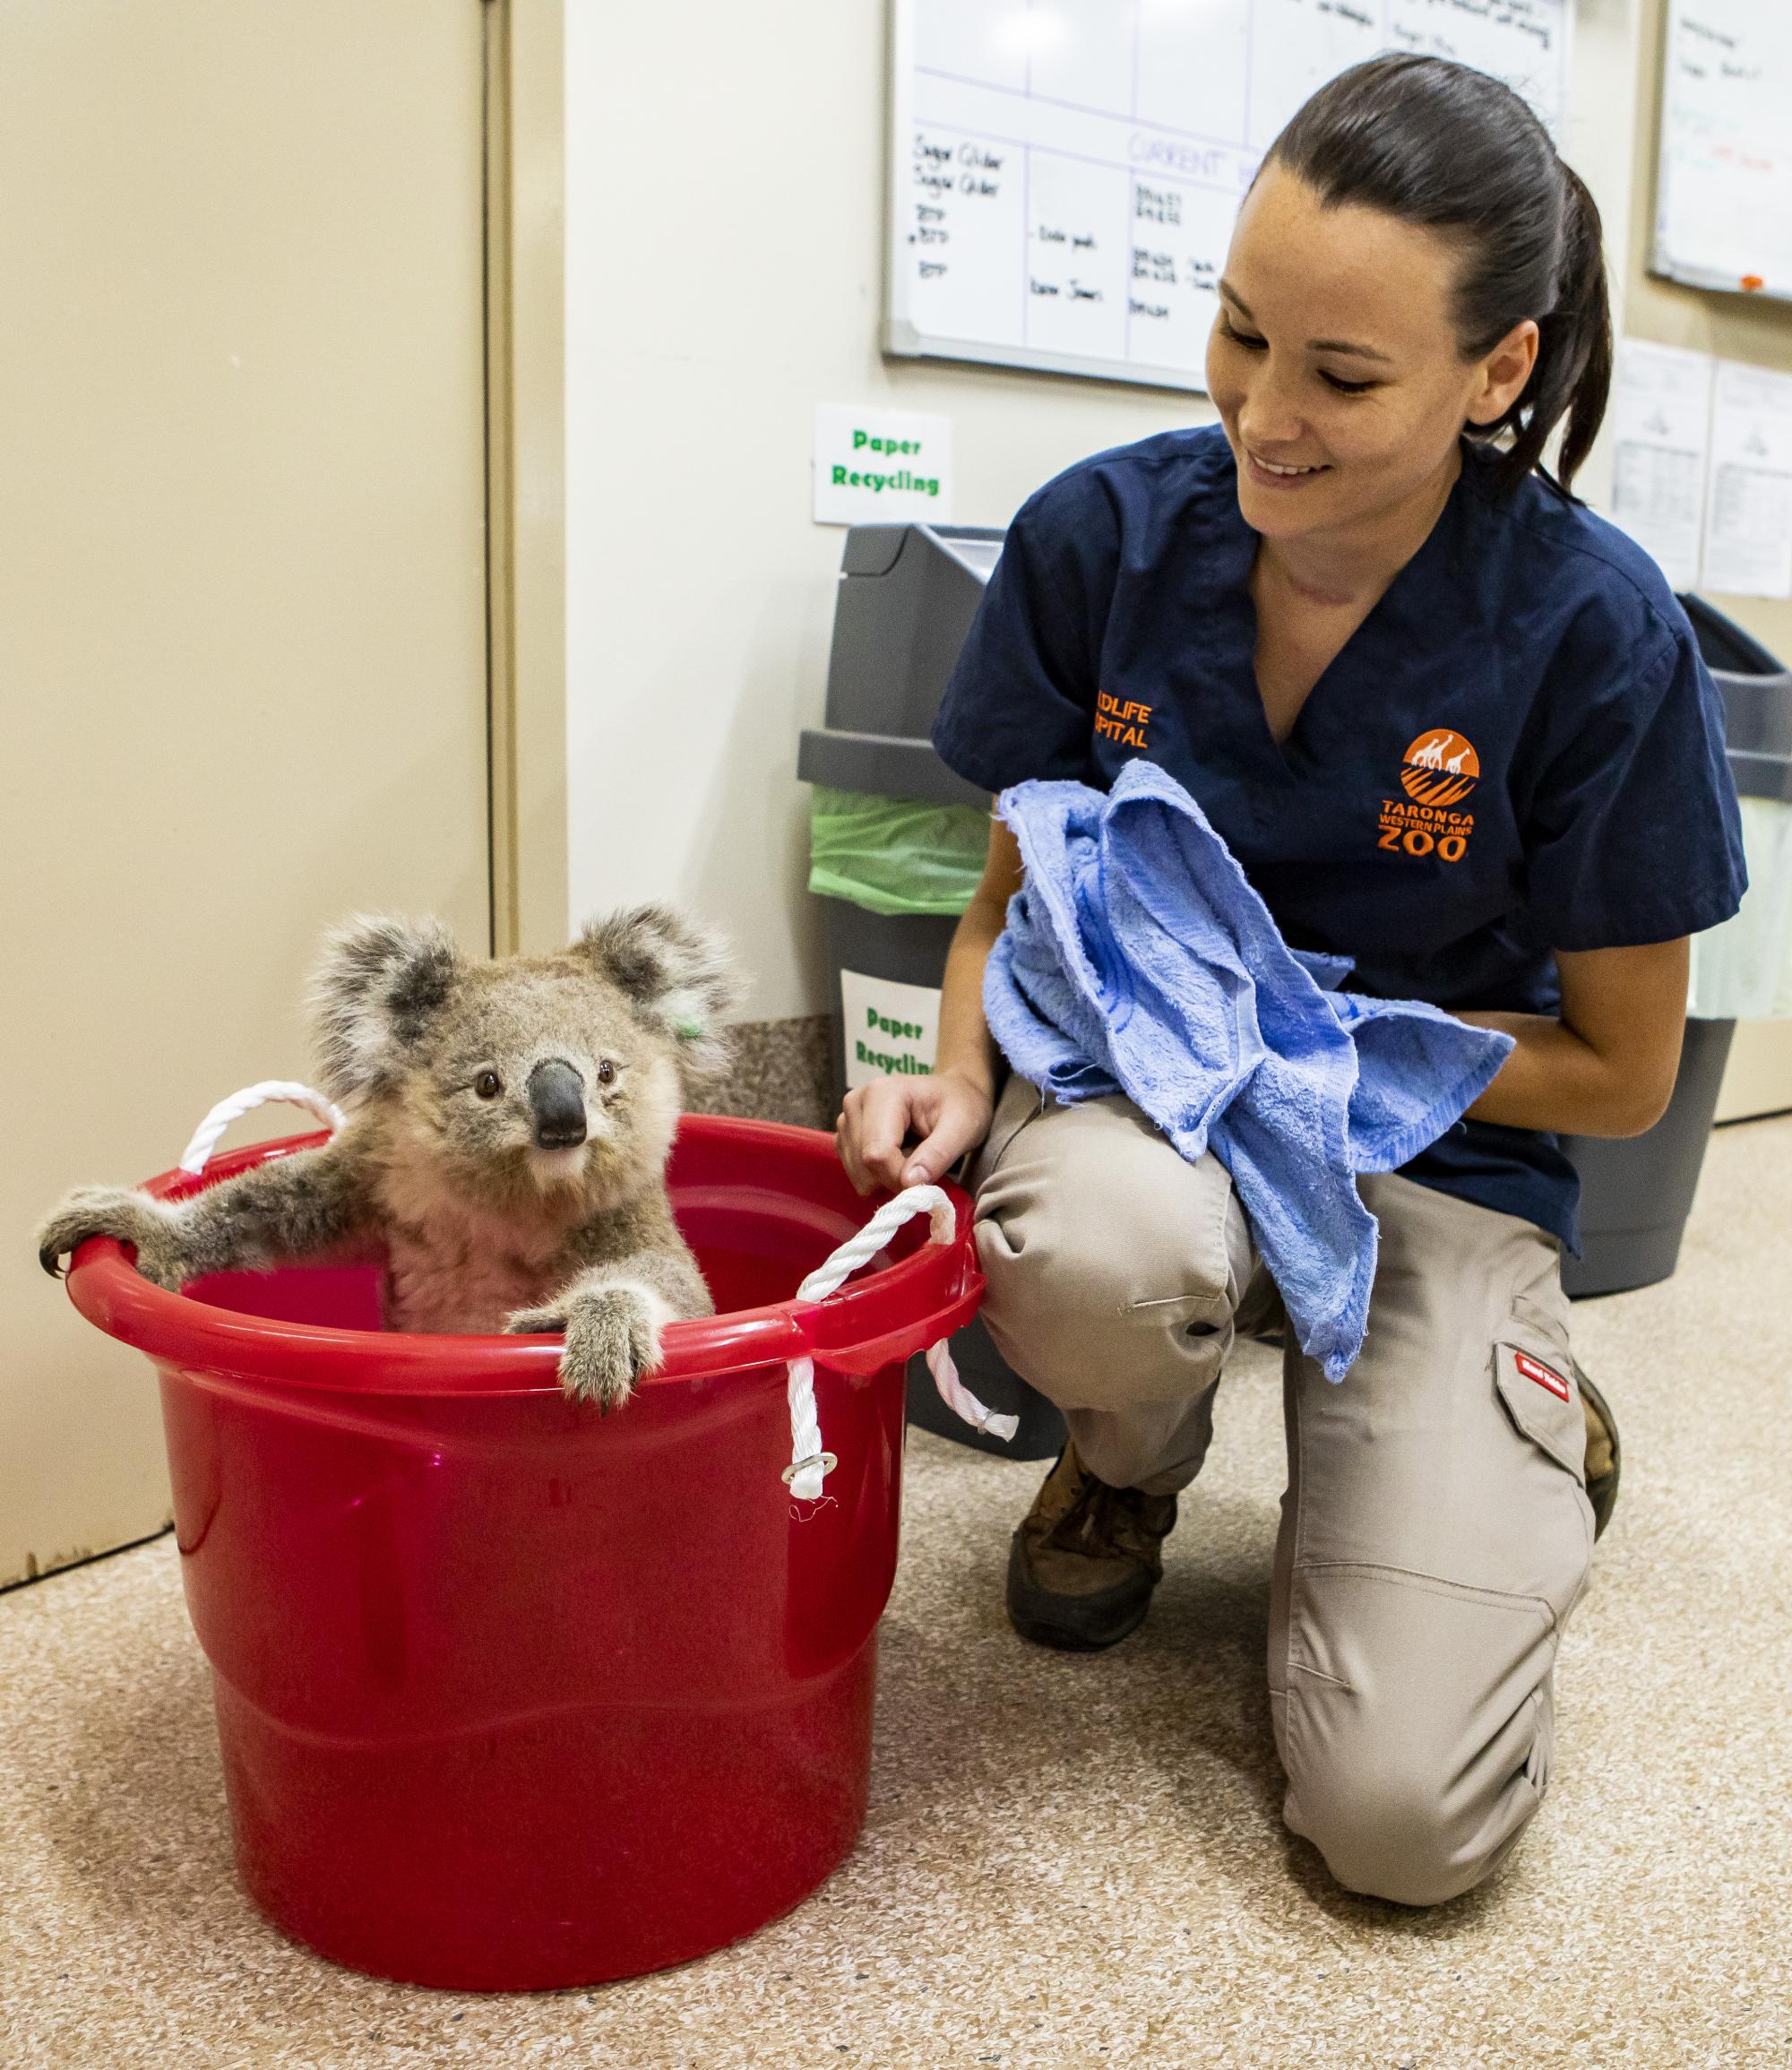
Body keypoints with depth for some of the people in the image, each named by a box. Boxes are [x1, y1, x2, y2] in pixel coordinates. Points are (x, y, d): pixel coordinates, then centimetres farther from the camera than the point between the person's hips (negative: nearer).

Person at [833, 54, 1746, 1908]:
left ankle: (1517, 1439, 21)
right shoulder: (1106, 532, -11)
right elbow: (1014, 889, 3)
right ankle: (1129, 1467, 3)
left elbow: (1620, 1074, -7)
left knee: (1404, 1821, -14)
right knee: (1097, 1254, -40)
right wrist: (962, 1081, -17)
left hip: (1437, 1160, -1)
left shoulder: (1594, 630, -17)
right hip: (1134, 1095, 2)